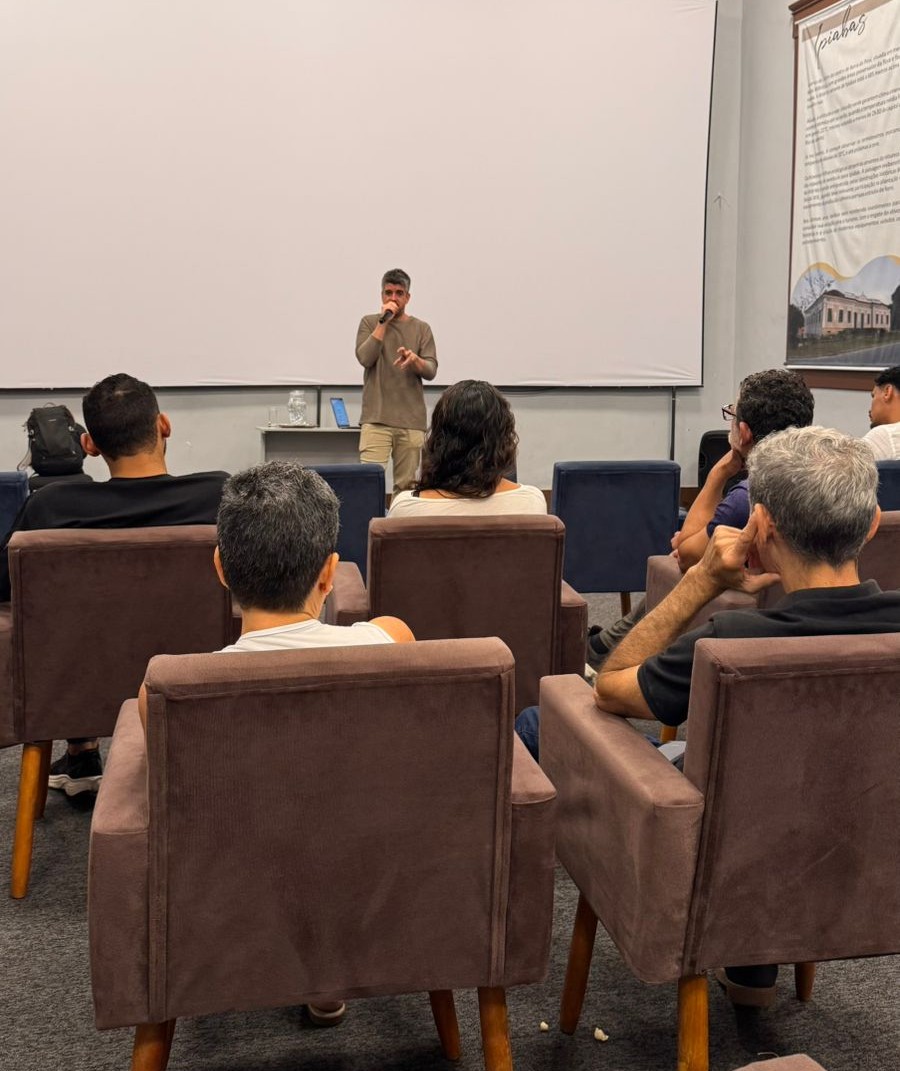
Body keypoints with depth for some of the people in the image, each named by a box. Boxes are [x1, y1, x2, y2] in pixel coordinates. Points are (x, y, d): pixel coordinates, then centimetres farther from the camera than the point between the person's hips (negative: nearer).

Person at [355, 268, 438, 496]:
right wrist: (383, 321, -8)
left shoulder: (421, 329, 9)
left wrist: (415, 359, -21)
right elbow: (364, 358, -8)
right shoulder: (369, 323, 8)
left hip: (412, 421, 2)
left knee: (406, 485, 1)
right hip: (375, 419, -1)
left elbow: (431, 371, 1)